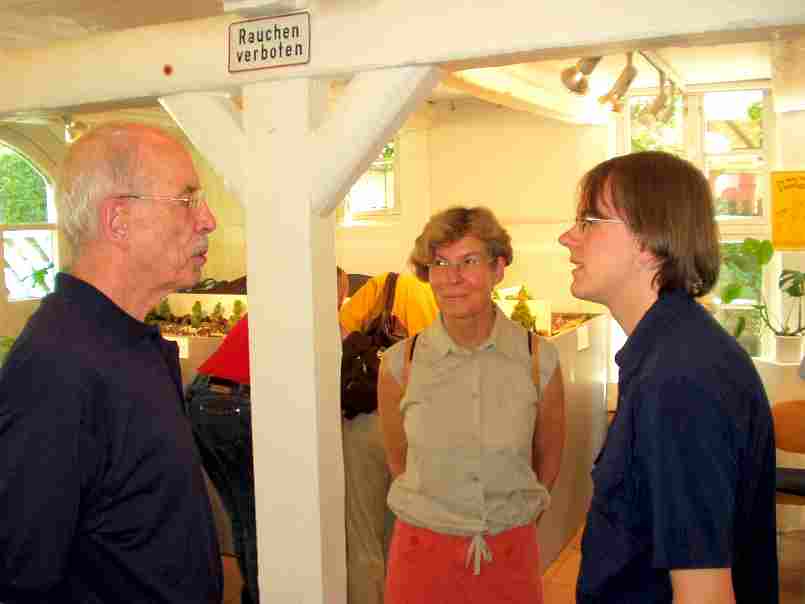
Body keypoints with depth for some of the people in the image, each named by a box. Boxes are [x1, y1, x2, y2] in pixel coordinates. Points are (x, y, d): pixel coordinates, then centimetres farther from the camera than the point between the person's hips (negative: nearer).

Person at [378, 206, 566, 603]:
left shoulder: (540, 359, -10)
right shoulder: (399, 364, -10)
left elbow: (548, 461, 5)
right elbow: (398, 462, 5)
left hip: (512, 556, 0)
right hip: (422, 554, 0)